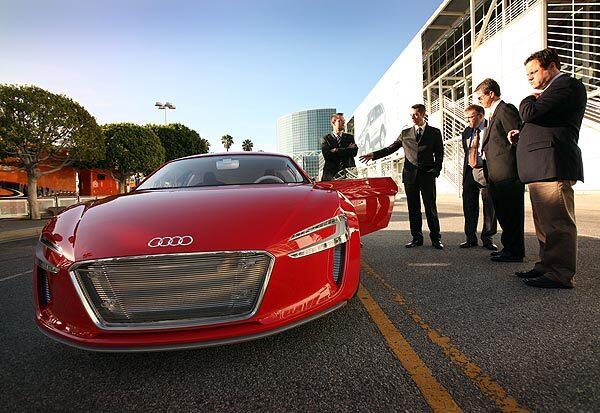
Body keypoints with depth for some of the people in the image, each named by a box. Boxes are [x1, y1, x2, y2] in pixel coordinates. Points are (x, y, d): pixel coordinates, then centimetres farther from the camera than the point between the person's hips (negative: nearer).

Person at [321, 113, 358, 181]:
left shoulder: (350, 137, 20)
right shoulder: (326, 138, 11)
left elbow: (354, 152, 4)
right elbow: (327, 154, -6)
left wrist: (336, 151, -5)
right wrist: (347, 150, -2)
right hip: (331, 173, -2)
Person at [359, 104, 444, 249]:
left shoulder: (434, 132, 8)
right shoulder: (405, 133, 13)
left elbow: (439, 154, 7)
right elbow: (391, 148, 10)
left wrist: (436, 170, -5)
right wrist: (374, 154, -1)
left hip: (427, 173, -2)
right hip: (410, 174, 2)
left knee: (431, 207, -1)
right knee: (413, 207, 5)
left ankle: (436, 238, 9)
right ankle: (417, 238, 13)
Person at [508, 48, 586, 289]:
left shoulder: (566, 84, -6)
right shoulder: (554, 89, 26)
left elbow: (530, 113, -18)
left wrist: (530, 99, 3)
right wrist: (522, 136, 10)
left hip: (552, 165, -11)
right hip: (541, 168, 11)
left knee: (557, 223, -7)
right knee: (546, 222, 14)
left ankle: (561, 275, 0)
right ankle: (547, 266, 23)